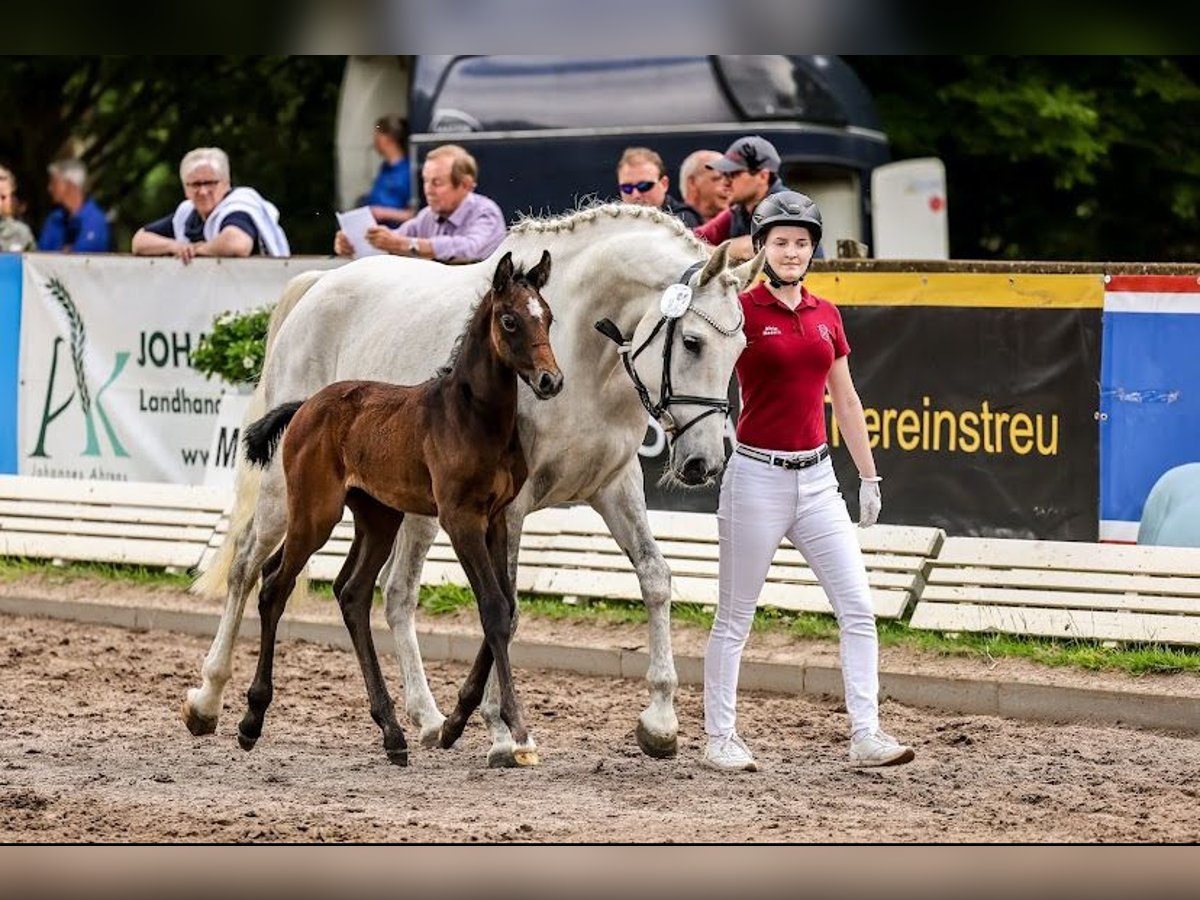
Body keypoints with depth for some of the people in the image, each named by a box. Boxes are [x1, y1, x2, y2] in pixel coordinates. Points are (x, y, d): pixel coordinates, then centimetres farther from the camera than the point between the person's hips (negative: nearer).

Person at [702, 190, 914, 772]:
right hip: (757, 477, -5)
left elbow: (845, 402, 17)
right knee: (734, 618, 3)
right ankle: (719, 739, 12)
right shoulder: (742, 310, -6)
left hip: (816, 478, 5)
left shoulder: (825, 316, 10)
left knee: (858, 609, -2)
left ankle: (866, 736, 0)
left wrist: (869, 478, 17)